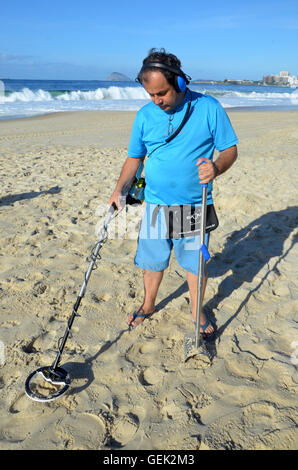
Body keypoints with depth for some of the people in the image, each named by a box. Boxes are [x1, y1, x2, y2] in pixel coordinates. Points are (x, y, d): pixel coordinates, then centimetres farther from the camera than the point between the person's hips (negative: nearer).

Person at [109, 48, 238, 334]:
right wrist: (119, 189, -3)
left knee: (196, 262, 10)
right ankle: (148, 305, 38)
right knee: (152, 260, 13)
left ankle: (196, 311, 34)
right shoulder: (145, 115, 2)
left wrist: (217, 167, -25)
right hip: (156, 204, 2)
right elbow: (134, 157, 10)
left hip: (196, 206, -2)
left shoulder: (209, 108, -6)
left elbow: (230, 149, -3)